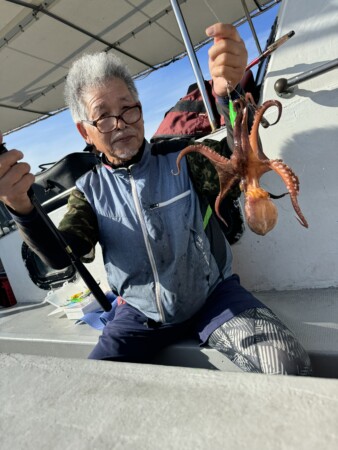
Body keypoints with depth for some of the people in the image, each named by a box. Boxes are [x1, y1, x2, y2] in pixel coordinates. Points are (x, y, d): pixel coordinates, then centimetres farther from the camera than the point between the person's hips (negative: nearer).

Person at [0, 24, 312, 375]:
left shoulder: (180, 157, -5)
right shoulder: (89, 190, -1)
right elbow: (63, 256, -13)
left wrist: (230, 92, -41)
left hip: (214, 296, -1)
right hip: (140, 314, 3)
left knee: (288, 363, -22)